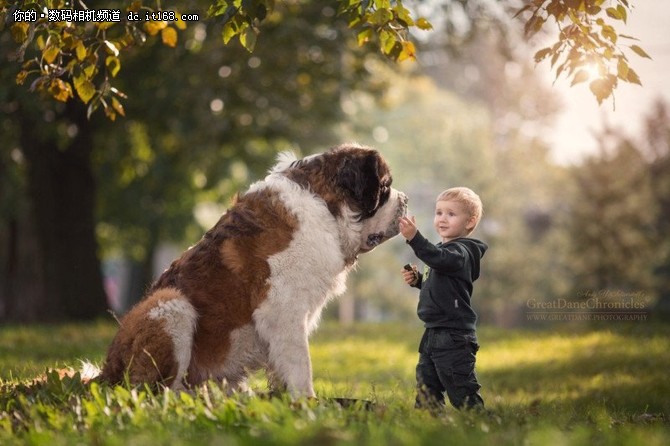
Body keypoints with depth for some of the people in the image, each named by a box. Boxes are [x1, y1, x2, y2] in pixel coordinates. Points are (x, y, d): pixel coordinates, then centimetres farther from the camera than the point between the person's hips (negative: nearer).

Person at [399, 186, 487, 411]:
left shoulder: (461, 251, -15)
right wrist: (418, 279, 9)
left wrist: (414, 238, -49)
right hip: (433, 333, 10)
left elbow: (440, 259, -37)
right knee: (425, 385, 16)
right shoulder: (445, 249, 16)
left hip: (453, 336, -10)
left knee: (461, 390, -6)